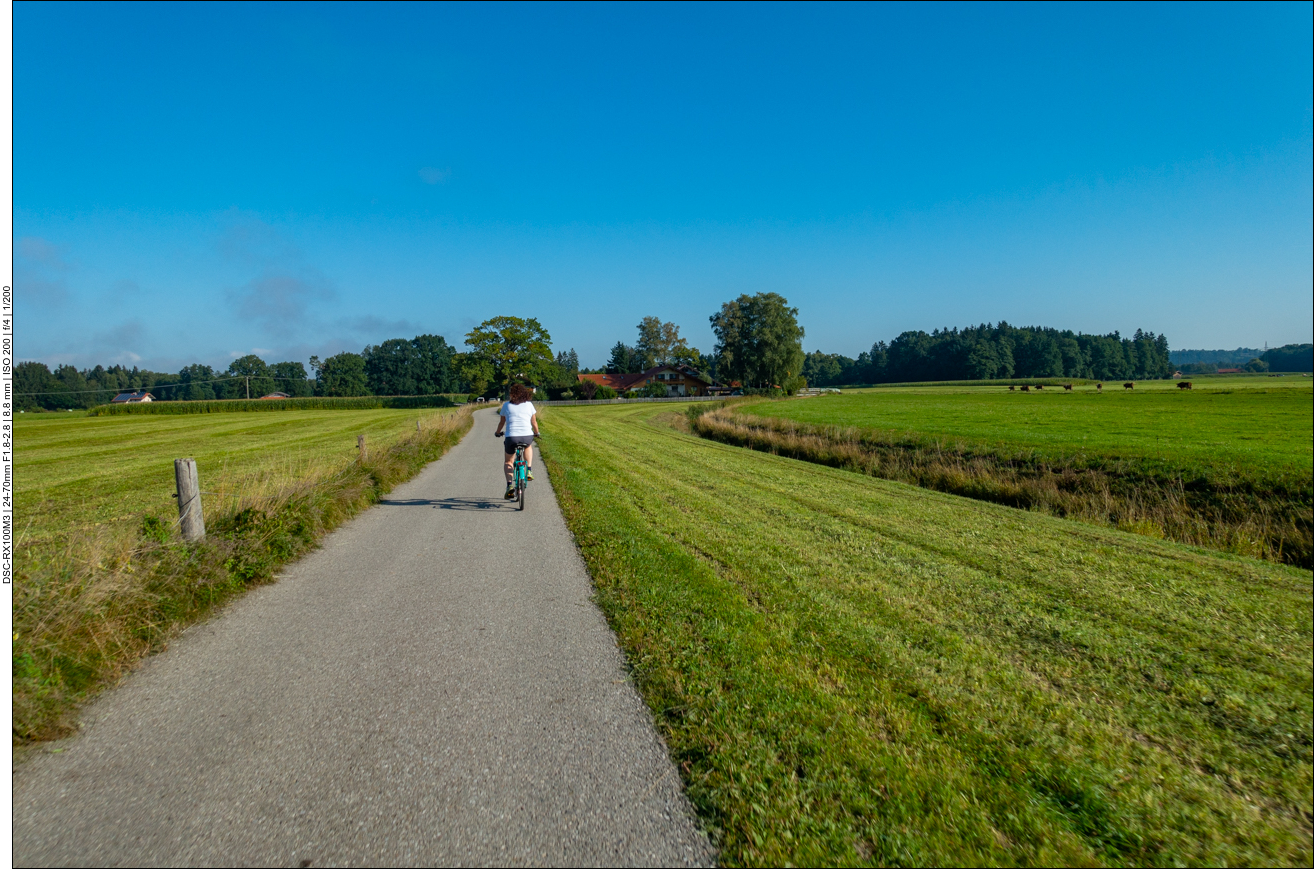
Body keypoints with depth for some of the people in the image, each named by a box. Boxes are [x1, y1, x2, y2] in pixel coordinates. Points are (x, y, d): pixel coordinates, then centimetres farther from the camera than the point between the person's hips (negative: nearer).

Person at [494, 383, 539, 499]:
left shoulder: (506, 405, 9)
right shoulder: (529, 404, 10)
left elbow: (501, 422, 17)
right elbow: (534, 422, 16)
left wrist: (497, 432, 36)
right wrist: (536, 433, 34)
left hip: (511, 437, -1)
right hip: (527, 436, 1)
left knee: (508, 461, 22)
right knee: (528, 446, 38)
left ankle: (509, 485, 1)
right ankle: (529, 471, 24)